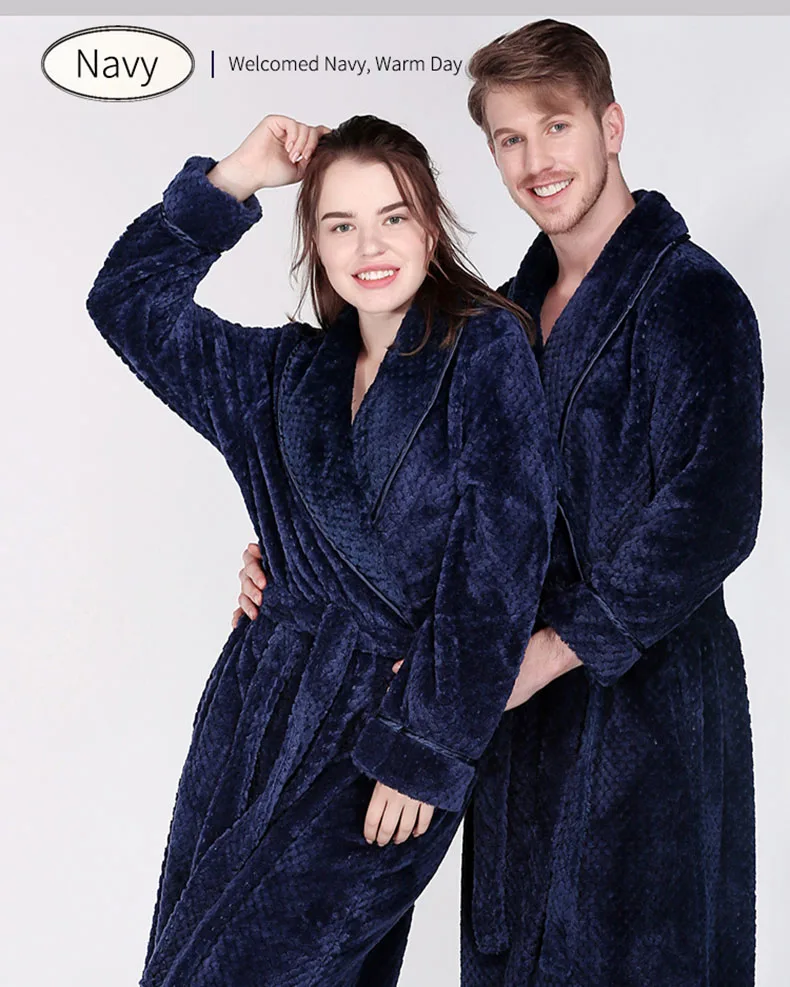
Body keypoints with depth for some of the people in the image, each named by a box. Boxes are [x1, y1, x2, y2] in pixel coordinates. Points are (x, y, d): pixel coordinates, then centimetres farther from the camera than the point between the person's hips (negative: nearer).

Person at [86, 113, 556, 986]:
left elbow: (500, 557, -13)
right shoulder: (290, 371, 9)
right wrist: (236, 177, 3)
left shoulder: (486, 348, -6)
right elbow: (128, 300, 10)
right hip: (257, 709, 5)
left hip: (389, 726, -5)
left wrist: (426, 747, -14)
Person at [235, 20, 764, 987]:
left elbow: (710, 517, -21)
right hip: (521, 692, 7)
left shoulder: (690, 296, -12)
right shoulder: (513, 308, 11)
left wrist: (555, 649, -20)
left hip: (645, 696, -7)